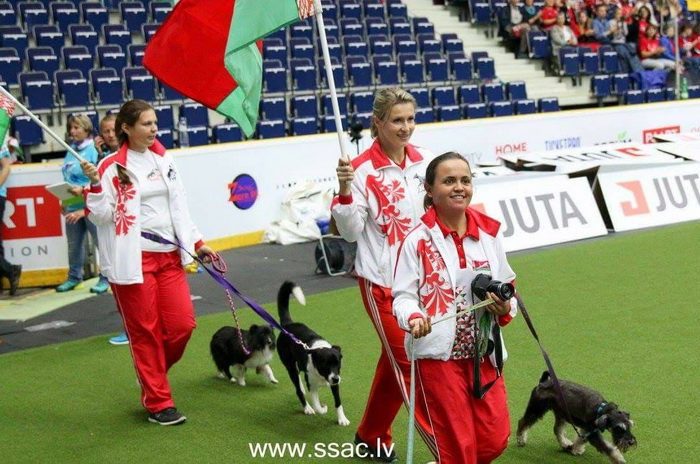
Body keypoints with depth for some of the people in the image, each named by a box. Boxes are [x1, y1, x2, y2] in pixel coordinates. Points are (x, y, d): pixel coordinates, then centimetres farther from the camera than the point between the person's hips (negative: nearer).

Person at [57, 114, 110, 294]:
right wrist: (64, 200, 16)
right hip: (72, 205, 8)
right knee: (73, 243, 17)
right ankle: (74, 277, 31)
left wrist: (83, 189, -27)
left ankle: (105, 278, 9)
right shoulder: (71, 150, 12)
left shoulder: (93, 150, -12)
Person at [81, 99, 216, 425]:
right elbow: (101, 216, -8)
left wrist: (196, 242, 12)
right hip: (133, 260, -5)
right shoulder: (112, 167, -7)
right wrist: (95, 184, -22)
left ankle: (151, 375, 30)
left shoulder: (163, 160, 11)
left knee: (183, 324, 3)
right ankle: (158, 403, 14)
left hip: (169, 256, 6)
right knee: (145, 332, 2)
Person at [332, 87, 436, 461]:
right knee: (407, 360, -3)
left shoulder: (425, 161, 3)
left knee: (396, 359, 16)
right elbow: (351, 231, -12)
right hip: (382, 280, -5)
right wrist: (345, 190, -25)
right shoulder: (363, 170, -12)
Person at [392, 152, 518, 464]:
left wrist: (505, 307, -9)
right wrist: (413, 318, -31)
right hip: (439, 354, -4)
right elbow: (403, 295, -10)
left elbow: (507, 285, 13)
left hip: (483, 353, 4)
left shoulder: (489, 232, 4)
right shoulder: (418, 240, -10)